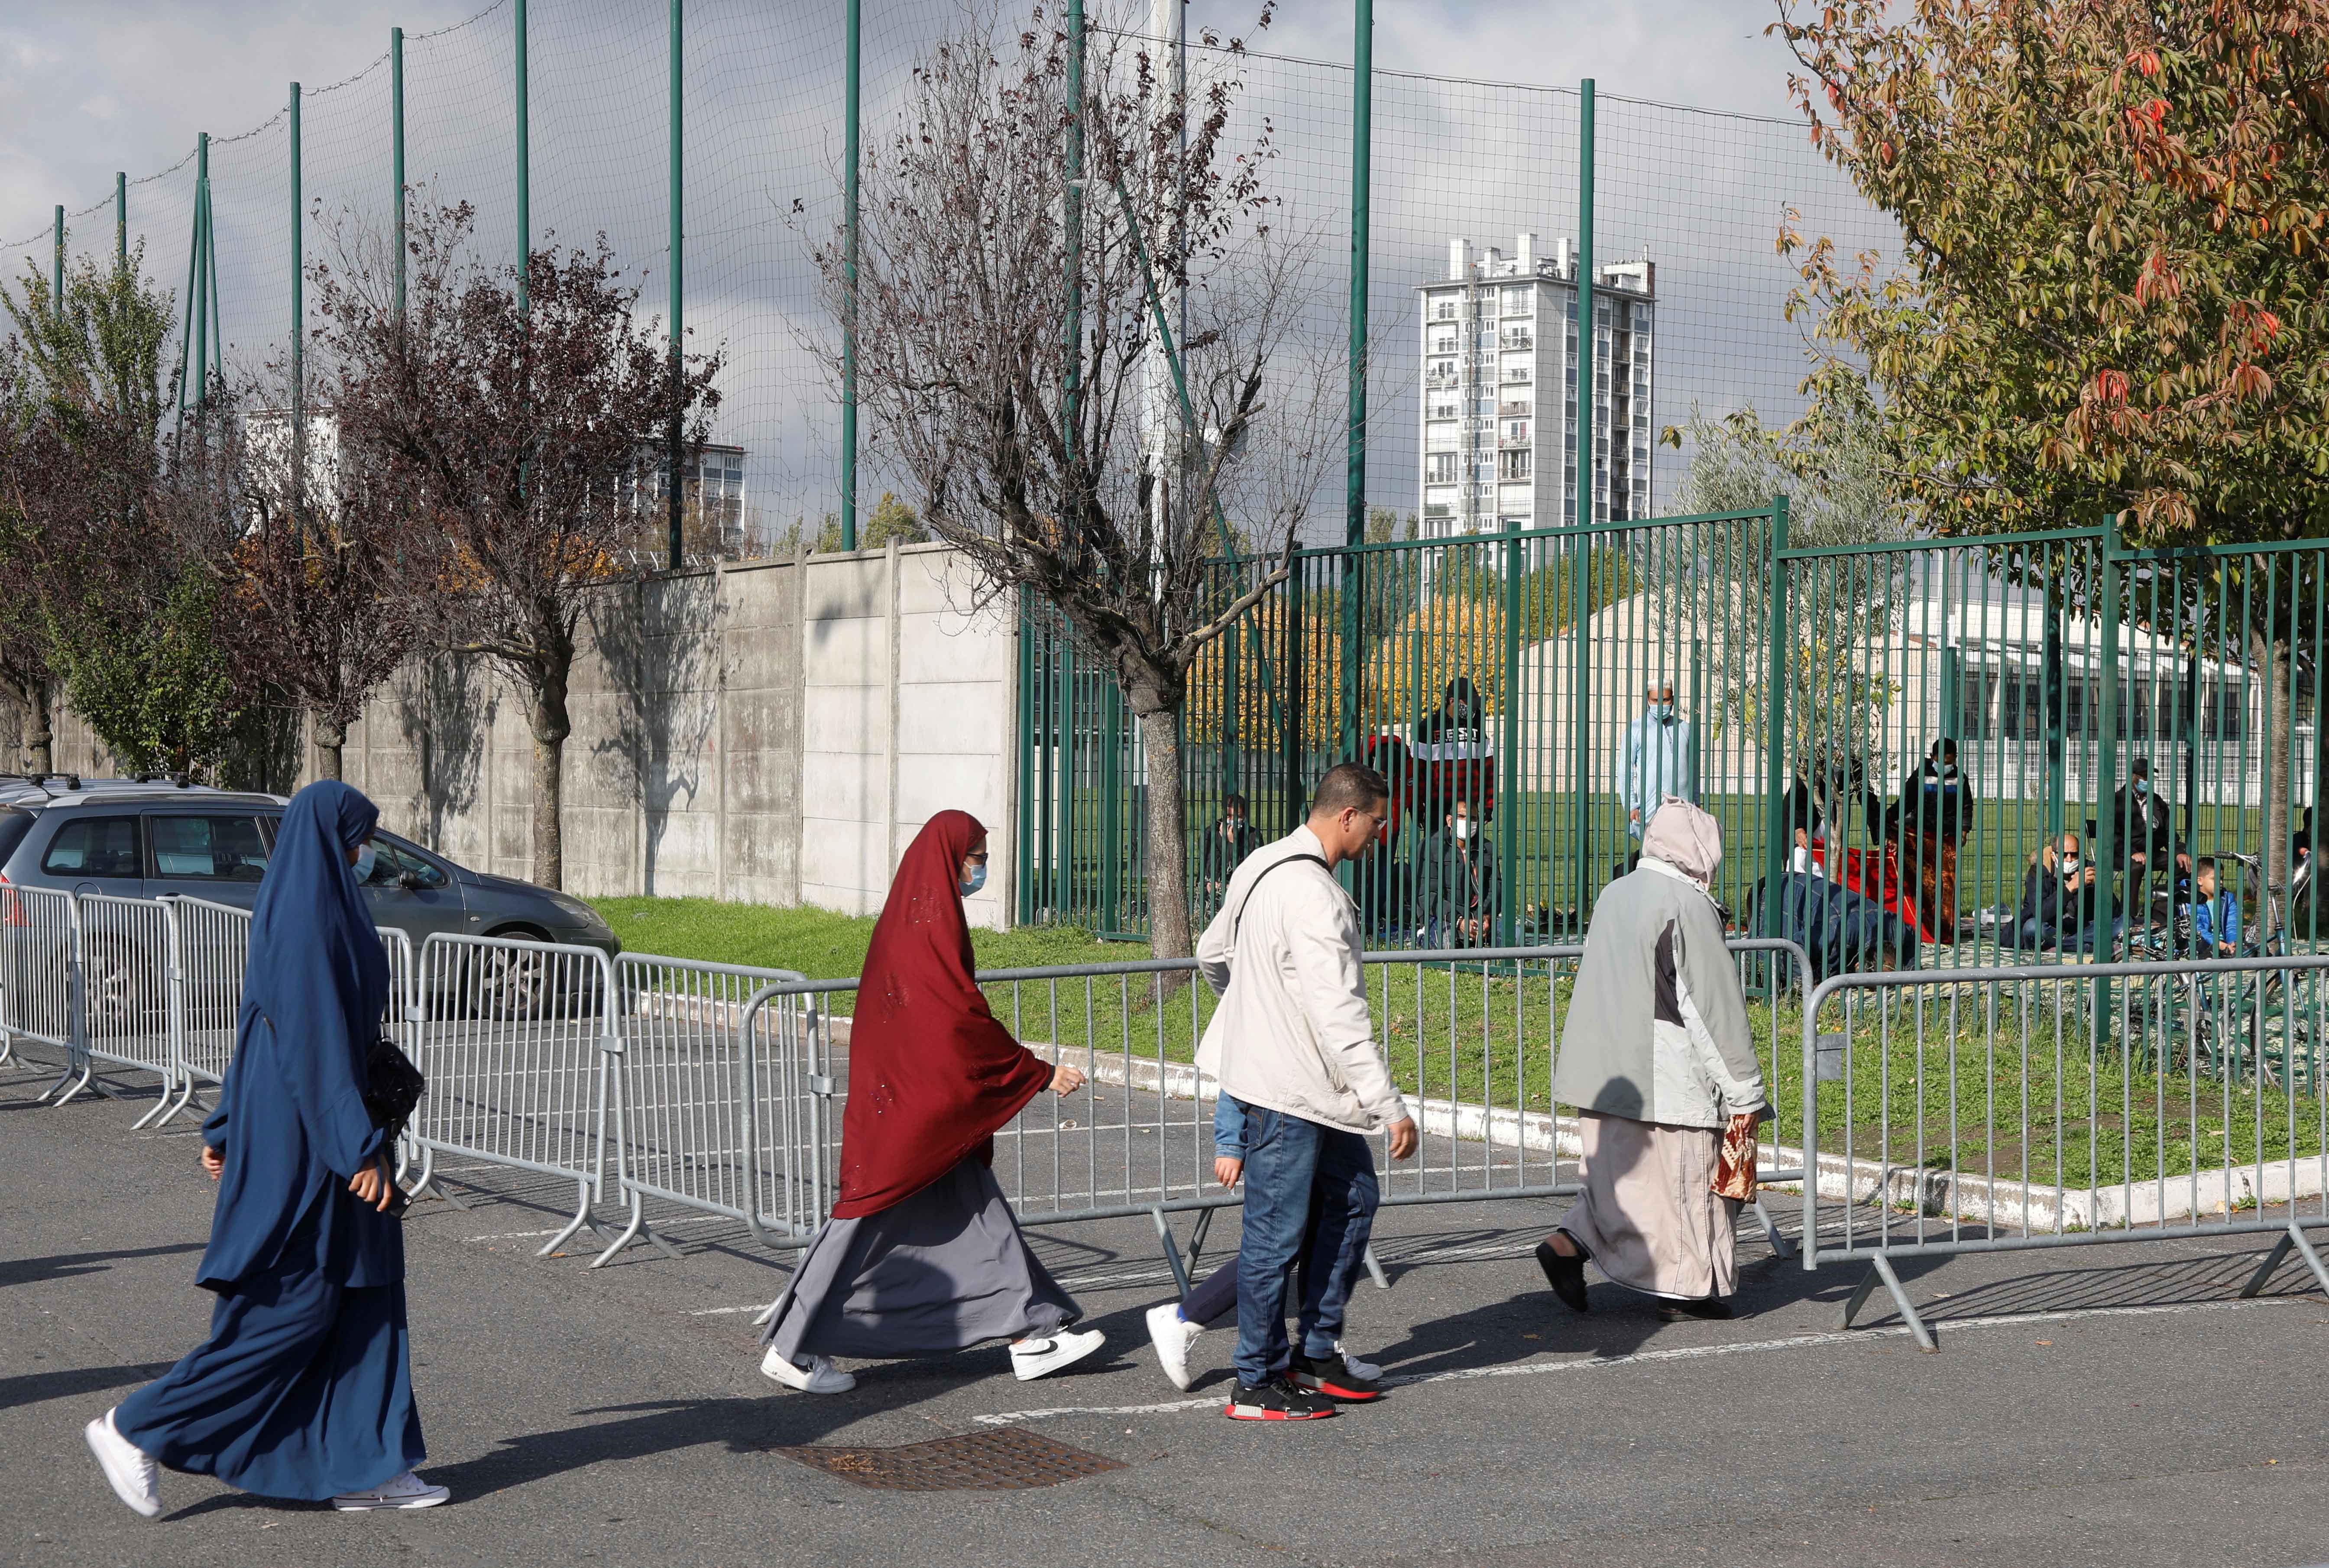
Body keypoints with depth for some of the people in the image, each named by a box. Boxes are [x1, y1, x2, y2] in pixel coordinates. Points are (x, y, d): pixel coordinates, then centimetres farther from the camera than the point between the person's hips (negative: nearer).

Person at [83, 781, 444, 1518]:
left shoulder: (292, 908, 13)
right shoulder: (308, 918, -18)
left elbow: (263, 1023, 18)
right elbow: (317, 1039, -23)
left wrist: (229, 1128, 22)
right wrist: (361, 1146, -22)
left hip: (287, 1124, 10)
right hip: (304, 1135, -10)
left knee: (364, 1294, 10)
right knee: (295, 1305, -4)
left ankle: (364, 1467, 13)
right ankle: (140, 1428, 2)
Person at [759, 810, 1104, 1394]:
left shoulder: (911, 918, 12)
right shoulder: (929, 925, -19)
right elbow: (965, 1020, -19)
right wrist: (1039, 1072, -12)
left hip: (933, 1113, 10)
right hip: (911, 1101, -10)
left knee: (979, 1215, 10)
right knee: (869, 1225, -3)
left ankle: (1032, 1335, 14)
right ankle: (792, 1350, 4)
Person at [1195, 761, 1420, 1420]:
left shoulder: (1263, 868, 10)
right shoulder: (1312, 894, -23)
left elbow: (1211, 954, 24)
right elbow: (1340, 1015, -26)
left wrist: (1249, 1009, 42)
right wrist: (1389, 1106, -25)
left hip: (1309, 1090, 11)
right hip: (1286, 1091, -11)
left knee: (1353, 1196, 16)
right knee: (1277, 1232, -2)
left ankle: (1315, 1354, 23)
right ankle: (1257, 1385, 8)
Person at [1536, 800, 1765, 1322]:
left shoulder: (1614, 894, 9)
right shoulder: (1688, 906, -15)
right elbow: (1717, 1005, -14)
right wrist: (1745, 1091, -9)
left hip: (1604, 1075, 7)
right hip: (1665, 1078, -7)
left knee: (1624, 1170, 17)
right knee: (1684, 1177, 5)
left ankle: (1570, 1244, 5)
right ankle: (1687, 1287, 13)